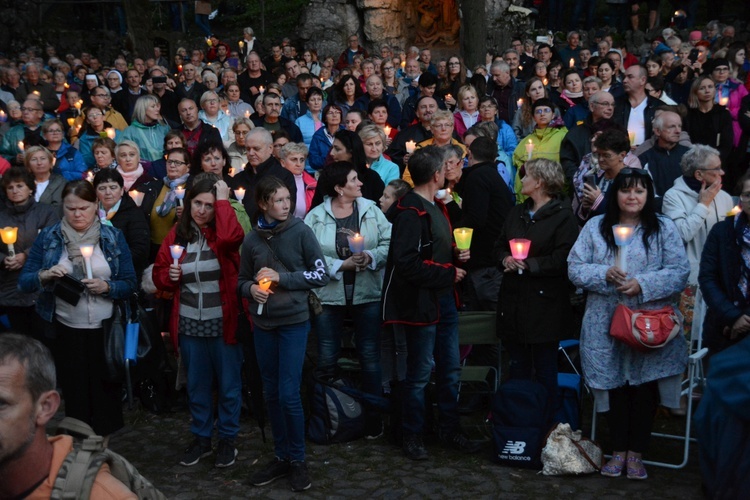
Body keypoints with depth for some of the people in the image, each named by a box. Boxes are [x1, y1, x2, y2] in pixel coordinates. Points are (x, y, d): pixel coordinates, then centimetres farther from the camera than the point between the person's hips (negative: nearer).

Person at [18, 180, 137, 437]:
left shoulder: (113, 237, 2)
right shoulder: (48, 236, 2)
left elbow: (130, 284, 0)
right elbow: (23, 282, 1)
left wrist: (106, 287, -19)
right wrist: (44, 276, -20)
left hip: (105, 329, 0)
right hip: (66, 331, 0)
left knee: (107, 391, 5)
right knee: (74, 394, 6)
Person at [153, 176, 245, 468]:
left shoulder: (221, 232, -5)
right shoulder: (176, 235, 5)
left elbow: (232, 236, -31)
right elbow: (159, 274, 13)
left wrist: (223, 200, -20)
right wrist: (169, 276, -10)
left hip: (222, 322, -3)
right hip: (189, 324, 3)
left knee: (228, 384, 8)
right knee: (197, 385, 16)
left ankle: (228, 439, 24)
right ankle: (201, 438, 30)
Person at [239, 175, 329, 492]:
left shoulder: (300, 231, -7)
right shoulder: (252, 239, 0)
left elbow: (322, 274, -7)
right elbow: (242, 280, 11)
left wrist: (281, 278, -14)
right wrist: (251, 288, -11)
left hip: (294, 322, -3)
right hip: (263, 324, 3)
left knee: (288, 394, -5)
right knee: (271, 393, 11)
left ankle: (298, 460, 13)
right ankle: (281, 457, 25)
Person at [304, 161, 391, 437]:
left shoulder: (370, 210, 0)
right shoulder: (316, 217, -6)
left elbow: (389, 243, -4)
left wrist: (371, 257, -21)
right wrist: (341, 265, -17)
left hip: (367, 294, 1)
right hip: (328, 297, -1)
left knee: (370, 356, 8)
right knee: (327, 359, 8)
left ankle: (373, 415, 21)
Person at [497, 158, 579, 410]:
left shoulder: (563, 216, -9)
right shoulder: (516, 212, 16)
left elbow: (563, 259, -17)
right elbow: (500, 246, 16)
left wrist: (528, 265, -18)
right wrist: (506, 259, -6)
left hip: (545, 302, -7)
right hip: (514, 301, 7)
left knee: (545, 370, 4)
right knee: (518, 367, 14)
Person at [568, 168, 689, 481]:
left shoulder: (664, 229, 2)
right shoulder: (595, 227, 6)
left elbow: (680, 273, -5)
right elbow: (574, 268, 1)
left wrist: (643, 284, -18)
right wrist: (605, 274, -16)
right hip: (606, 325, 1)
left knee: (645, 387, 1)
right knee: (614, 385, 5)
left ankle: (636, 453, 16)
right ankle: (618, 451, 20)